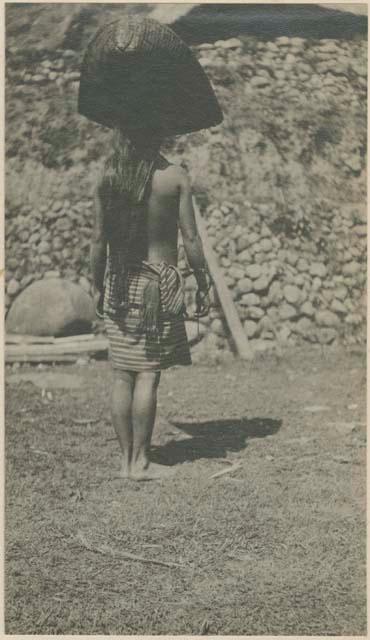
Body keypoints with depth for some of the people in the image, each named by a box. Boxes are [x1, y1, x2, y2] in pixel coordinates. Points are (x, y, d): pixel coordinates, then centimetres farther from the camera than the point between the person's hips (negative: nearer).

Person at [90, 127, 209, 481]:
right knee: (148, 374, 0)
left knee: (122, 375, 8)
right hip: (159, 281, -3)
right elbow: (190, 238, -6)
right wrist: (202, 283, 5)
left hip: (118, 285, 4)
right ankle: (140, 461, 6)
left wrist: (98, 286, 15)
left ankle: (127, 459, 15)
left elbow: (98, 238, 5)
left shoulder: (108, 176, 3)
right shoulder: (174, 176, -6)